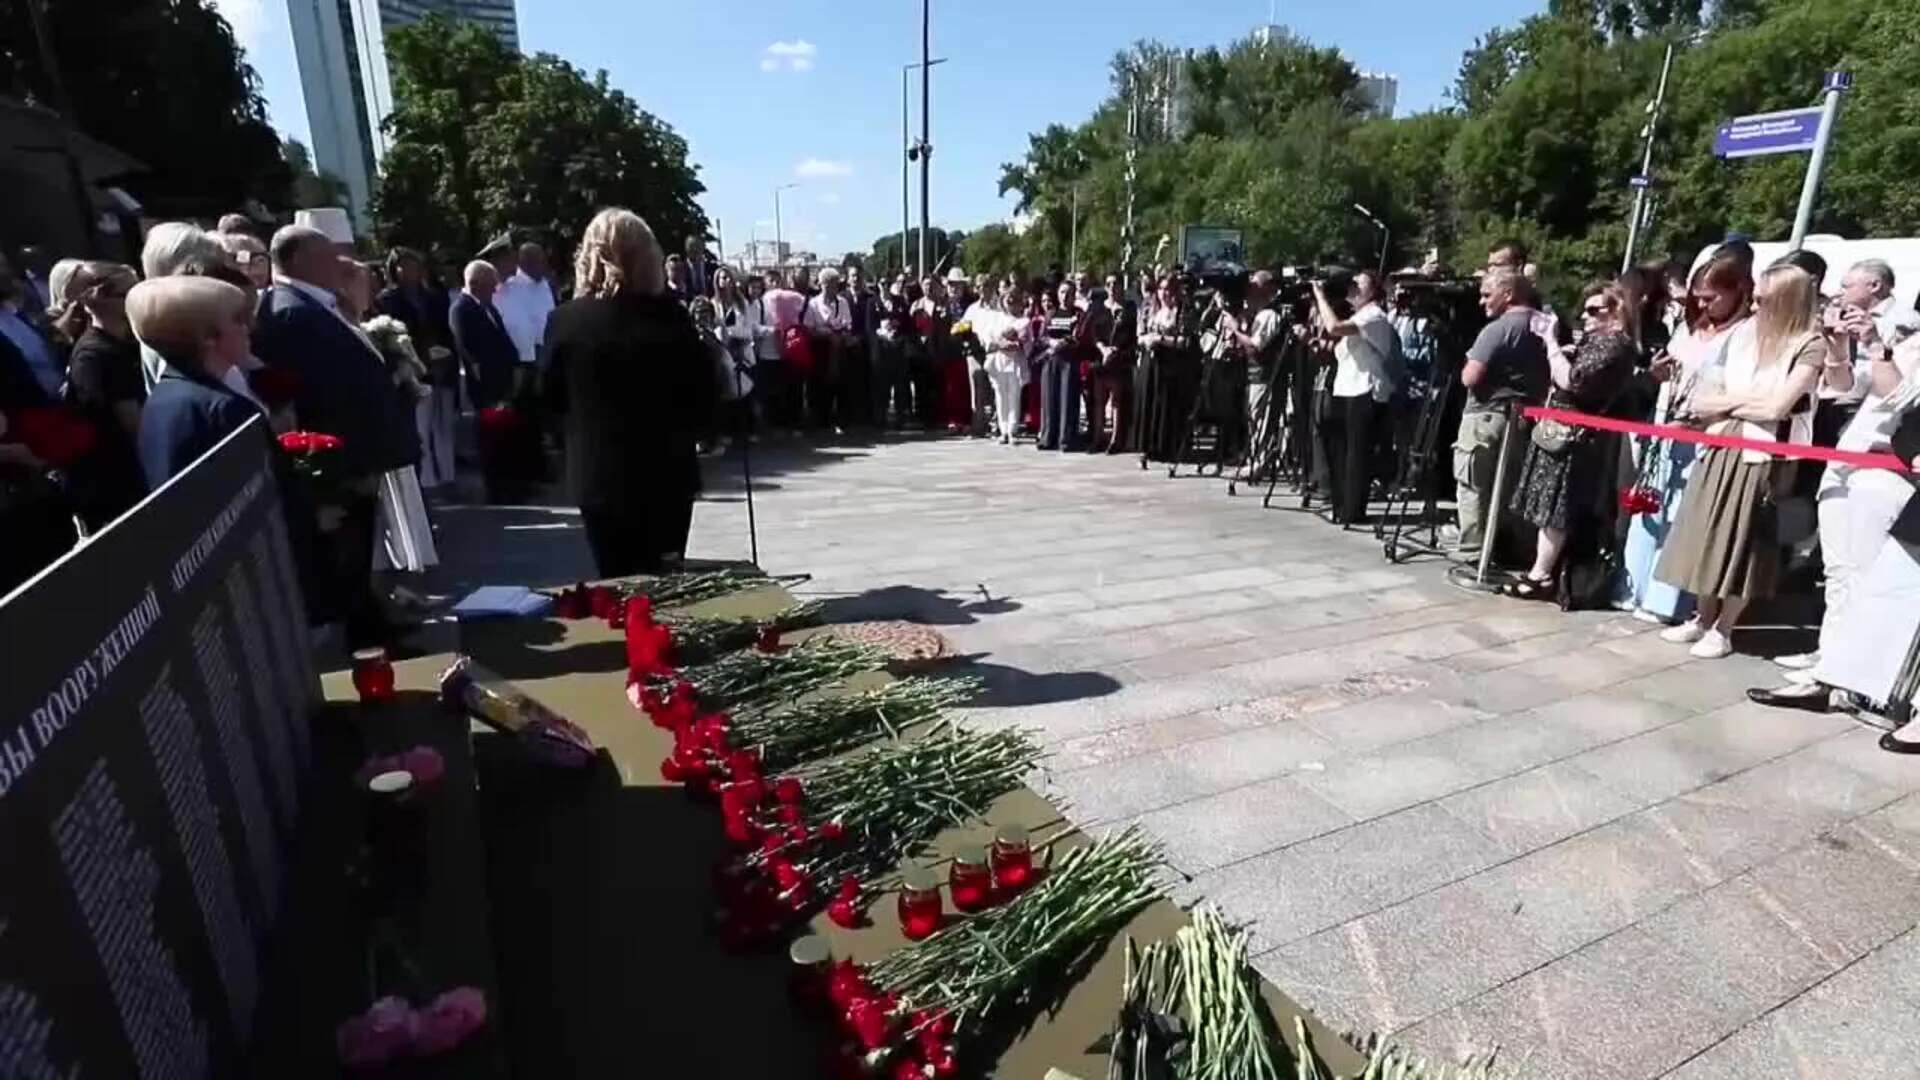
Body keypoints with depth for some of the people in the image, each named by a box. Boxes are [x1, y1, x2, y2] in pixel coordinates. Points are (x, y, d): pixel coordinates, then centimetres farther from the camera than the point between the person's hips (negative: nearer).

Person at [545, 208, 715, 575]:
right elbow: (703, 396, -4)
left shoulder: (564, 321, -7)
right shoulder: (670, 316, -10)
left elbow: (554, 399, 4)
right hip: (666, 473, 0)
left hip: (596, 476, 1)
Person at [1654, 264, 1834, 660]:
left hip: (1760, 453, -5)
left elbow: (1776, 407, -15)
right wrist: (1748, 401, -8)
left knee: (1742, 541, 3)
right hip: (1720, 446, 5)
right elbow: (1704, 397, 7)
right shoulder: (1745, 333, 8)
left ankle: (1723, 629, 13)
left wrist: (1728, 400, -3)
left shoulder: (1809, 345, -7)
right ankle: (1703, 619, 21)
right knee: (1710, 535, 9)